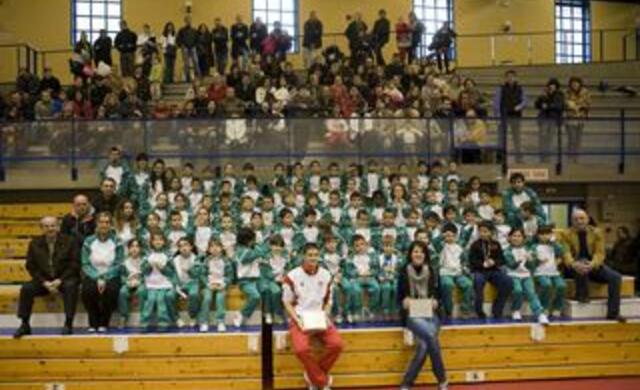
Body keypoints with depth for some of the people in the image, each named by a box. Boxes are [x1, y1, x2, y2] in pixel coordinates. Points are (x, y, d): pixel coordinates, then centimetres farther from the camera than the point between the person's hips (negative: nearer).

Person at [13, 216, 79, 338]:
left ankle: (68, 324, -29)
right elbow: (31, 266, 4)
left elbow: (74, 265, -5)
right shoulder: (34, 244, 6)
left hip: (64, 279, -3)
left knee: (70, 286, -34)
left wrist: (59, 280, -17)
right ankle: (24, 325, -12)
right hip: (43, 280, 3)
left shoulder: (69, 241, -1)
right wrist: (45, 282, -11)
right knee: (26, 288, -22)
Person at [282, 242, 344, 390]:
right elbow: (287, 303, 1)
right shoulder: (292, 276, -5)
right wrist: (297, 320, -14)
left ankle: (313, 376, -1)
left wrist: (325, 316, -5)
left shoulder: (326, 276, 5)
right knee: (302, 349, -31)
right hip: (300, 320, -3)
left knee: (337, 344, -23)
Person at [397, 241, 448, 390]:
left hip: (430, 314, 2)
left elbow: (437, 294, 13)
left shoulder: (431, 271, 10)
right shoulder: (404, 271, 3)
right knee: (430, 336, -31)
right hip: (411, 314, -2)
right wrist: (404, 301, -17)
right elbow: (400, 297, 5)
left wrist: (435, 302, -9)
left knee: (424, 345, -28)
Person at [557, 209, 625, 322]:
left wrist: (592, 264, -32)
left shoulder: (597, 232, 1)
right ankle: (582, 295, -21)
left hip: (593, 266, 3)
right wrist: (575, 264, -37)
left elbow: (599, 253, -9)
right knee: (582, 262, -37)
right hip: (574, 268, -3)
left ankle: (613, 313, -17)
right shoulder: (565, 234, -4)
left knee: (616, 277, -20)